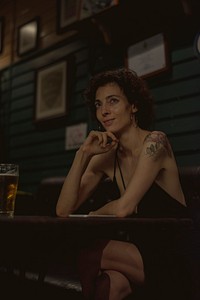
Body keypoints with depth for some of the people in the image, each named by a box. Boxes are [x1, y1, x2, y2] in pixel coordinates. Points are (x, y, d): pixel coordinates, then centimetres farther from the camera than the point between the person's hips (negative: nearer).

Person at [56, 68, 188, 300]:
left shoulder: (154, 142, -12)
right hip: (142, 255, 4)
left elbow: (123, 208, -19)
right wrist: (83, 154, -9)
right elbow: (63, 211, -1)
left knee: (84, 253, -19)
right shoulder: (106, 156, 6)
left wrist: (93, 216, 1)